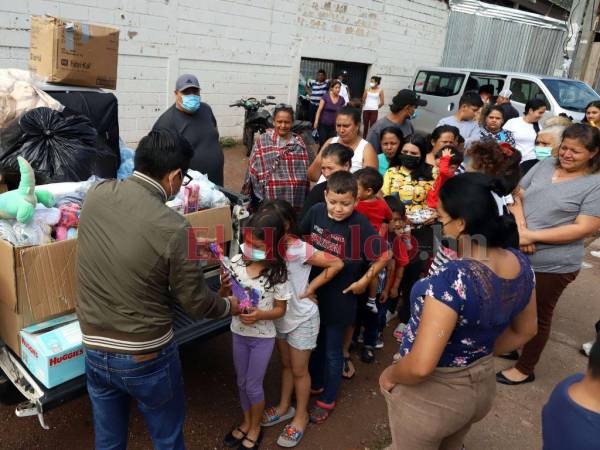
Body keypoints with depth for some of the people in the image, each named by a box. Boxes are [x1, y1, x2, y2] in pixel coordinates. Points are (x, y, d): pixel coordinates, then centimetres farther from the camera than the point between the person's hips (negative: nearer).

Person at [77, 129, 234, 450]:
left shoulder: (95, 194, -9)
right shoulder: (172, 228, -24)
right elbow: (195, 303, -13)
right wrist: (230, 305, 8)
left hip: (94, 349, 5)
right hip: (146, 356, -5)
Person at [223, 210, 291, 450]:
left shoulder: (278, 273, -20)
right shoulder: (237, 262, -12)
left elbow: (280, 309, -11)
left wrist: (259, 315, -28)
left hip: (263, 337, -4)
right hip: (238, 333, 4)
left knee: (253, 386, 10)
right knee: (241, 383, 20)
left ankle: (255, 428, 35)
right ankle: (246, 422, 44)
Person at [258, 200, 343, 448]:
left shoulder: (298, 249, -27)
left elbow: (337, 264, -25)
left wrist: (309, 289, -20)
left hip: (302, 318, -5)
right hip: (279, 317, 6)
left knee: (299, 370, 13)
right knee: (286, 364, 24)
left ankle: (301, 417, 34)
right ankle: (285, 406, 45)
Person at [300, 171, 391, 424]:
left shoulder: (359, 224, -23)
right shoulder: (317, 212, -10)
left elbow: (384, 255, -16)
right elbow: (301, 236, 9)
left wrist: (365, 280, -13)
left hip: (339, 297, -5)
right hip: (314, 290, 5)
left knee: (332, 351, 13)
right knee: (314, 343, 24)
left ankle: (327, 400, 34)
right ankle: (316, 384, 48)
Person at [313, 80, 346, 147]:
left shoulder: (341, 99, 3)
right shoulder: (325, 96, -6)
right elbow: (319, 110, -7)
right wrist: (316, 121, -14)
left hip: (333, 126, 3)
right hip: (323, 124, -2)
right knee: (322, 143, -4)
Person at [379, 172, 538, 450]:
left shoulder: (454, 278, -35)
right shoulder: (521, 264, -11)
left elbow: (420, 366, -35)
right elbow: (525, 331, 6)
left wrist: (390, 375, -15)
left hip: (430, 394, -6)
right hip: (482, 385, 7)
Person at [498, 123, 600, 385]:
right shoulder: (545, 165, 3)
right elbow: (517, 196, 3)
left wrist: (532, 236, -22)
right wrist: (521, 229, -15)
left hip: (552, 265, -5)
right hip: (516, 253, 5)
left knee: (537, 316, 13)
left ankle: (525, 369, 32)